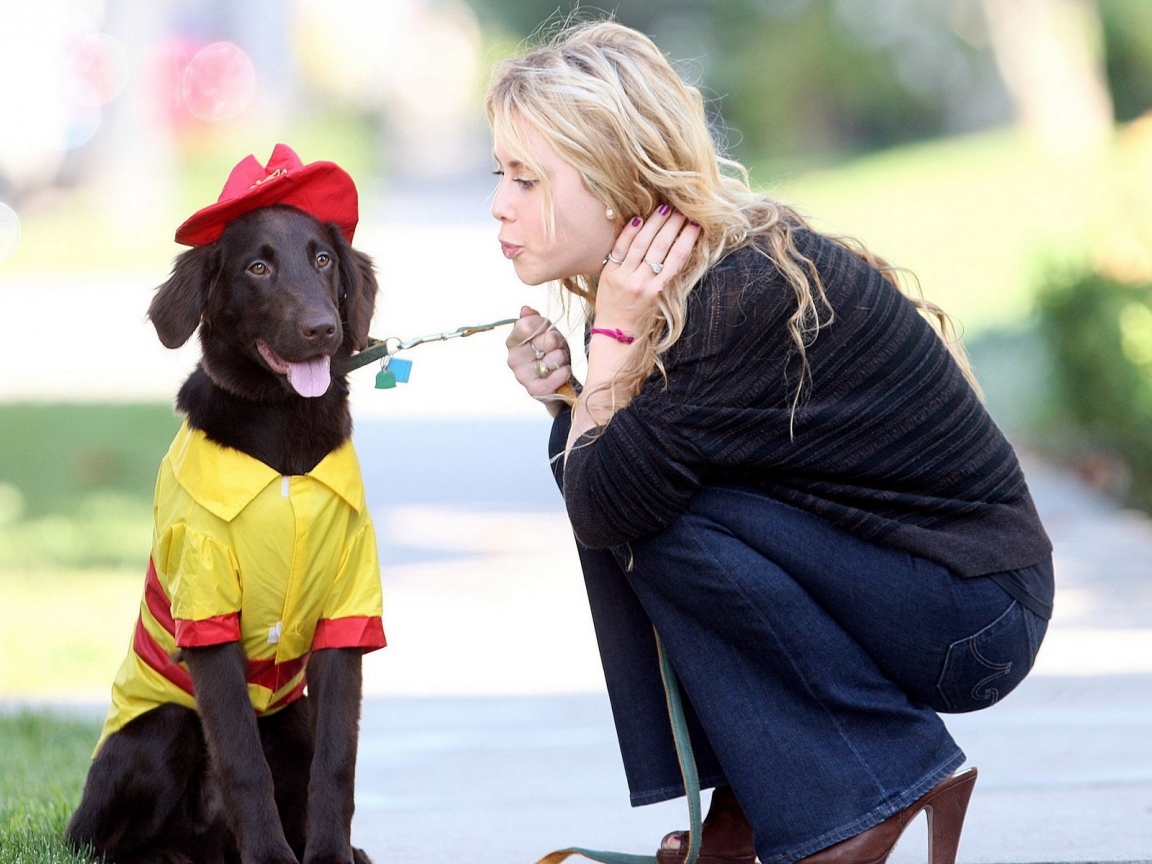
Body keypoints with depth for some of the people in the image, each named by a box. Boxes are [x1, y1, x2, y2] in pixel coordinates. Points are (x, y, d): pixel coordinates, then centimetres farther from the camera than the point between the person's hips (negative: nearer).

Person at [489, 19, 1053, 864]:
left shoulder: (745, 293, -26)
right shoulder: (687, 271, 1)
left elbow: (608, 513, -26)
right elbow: (595, 489, 8)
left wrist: (614, 338, -18)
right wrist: (567, 391, -10)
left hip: (978, 615, -9)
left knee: (657, 514, -23)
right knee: (592, 456, -2)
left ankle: (875, 788, -8)